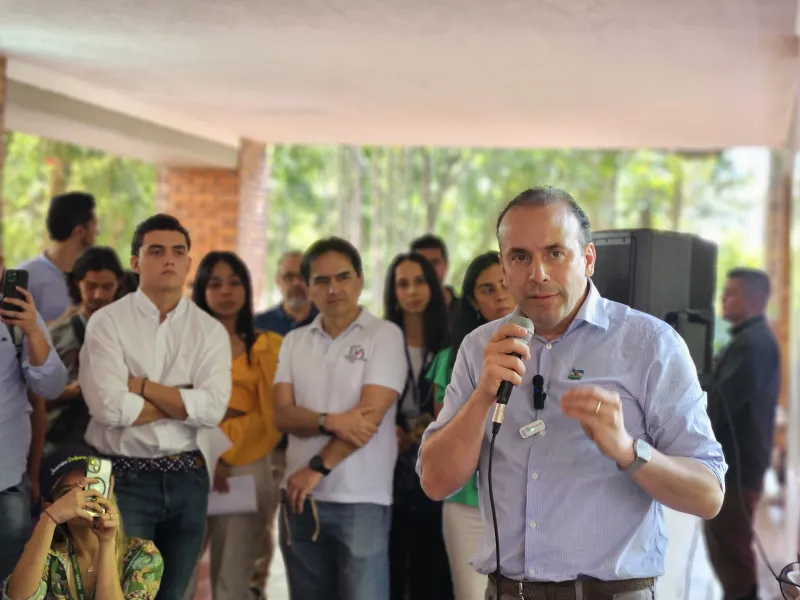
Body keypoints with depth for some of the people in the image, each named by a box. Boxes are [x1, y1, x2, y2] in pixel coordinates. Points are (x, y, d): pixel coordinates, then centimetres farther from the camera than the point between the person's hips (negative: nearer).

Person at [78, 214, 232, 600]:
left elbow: (213, 408, -10)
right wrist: (185, 399, -9)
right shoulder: (107, 323, -4)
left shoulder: (210, 330, 5)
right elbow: (109, 406, -17)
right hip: (124, 479, -3)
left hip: (188, 479, 3)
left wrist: (143, 386, -11)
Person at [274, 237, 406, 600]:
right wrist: (329, 422, -18)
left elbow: (370, 415, -12)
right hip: (301, 497, 5)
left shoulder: (384, 335, -3)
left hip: (361, 501, -5)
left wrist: (317, 468, -12)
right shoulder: (294, 341, 11)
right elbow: (282, 414, 1)